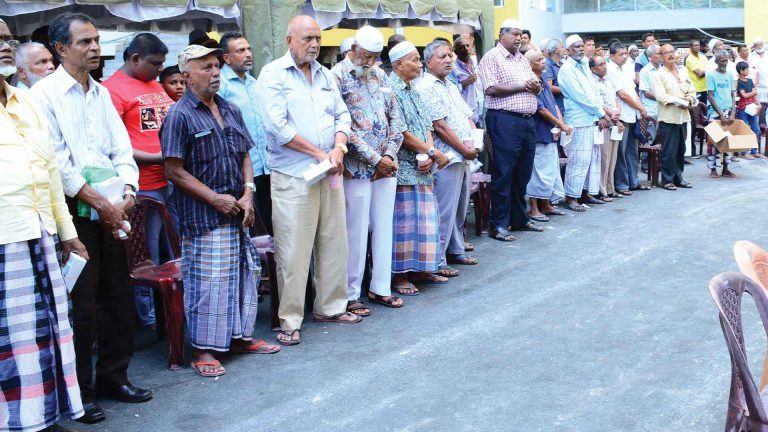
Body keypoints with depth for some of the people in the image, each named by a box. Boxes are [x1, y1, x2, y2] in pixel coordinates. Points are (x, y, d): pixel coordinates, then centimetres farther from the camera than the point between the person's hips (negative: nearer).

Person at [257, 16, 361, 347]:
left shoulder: (325, 75, 14)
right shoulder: (273, 75, -5)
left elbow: (342, 115, 13)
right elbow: (278, 126, -15)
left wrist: (338, 149, -8)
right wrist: (320, 153, -13)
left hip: (330, 173, 6)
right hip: (292, 176, -6)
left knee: (333, 242, 12)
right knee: (293, 251, -3)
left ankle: (330, 307, 26)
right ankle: (289, 321, 6)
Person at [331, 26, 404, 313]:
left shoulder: (379, 75, 13)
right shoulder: (338, 77, -7)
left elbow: (394, 116, 13)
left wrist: (391, 153, -2)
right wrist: (375, 159, -14)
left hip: (387, 166, 6)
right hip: (357, 168, -6)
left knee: (384, 228, 11)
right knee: (356, 232, -2)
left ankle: (380, 287, 22)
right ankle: (350, 295, 9)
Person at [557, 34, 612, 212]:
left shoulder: (584, 66, 16)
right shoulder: (566, 69, -10)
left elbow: (594, 91, 15)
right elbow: (580, 96, -15)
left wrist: (603, 113, 1)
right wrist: (601, 114, -11)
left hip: (593, 119, 9)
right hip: (579, 120, -9)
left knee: (593, 157, 12)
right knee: (579, 159, -9)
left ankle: (585, 192, 21)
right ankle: (571, 198, -3)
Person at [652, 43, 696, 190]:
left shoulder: (682, 74, 17)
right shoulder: (659, 75, -3)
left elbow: (692, 91, 16)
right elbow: (661, 96, -15)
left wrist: (689, 99, -6)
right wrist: (680, 101, -17)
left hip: (682, 116, 6)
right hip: (668, 117, -6)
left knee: (681, 149, 11)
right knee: (669, 151, -6)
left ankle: (678, 177, 20)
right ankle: (667, 180, 2)